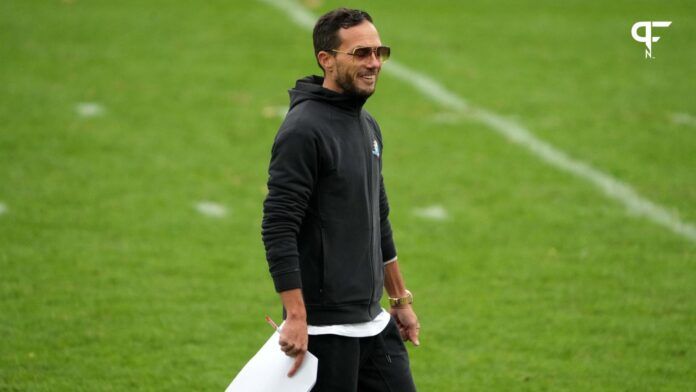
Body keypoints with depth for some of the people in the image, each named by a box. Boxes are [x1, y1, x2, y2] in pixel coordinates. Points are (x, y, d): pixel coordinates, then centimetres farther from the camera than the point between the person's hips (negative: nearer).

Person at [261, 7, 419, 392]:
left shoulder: (368, 127, 13)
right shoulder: (304, 130, -15)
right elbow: (277, 229, -20)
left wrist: (400, 300, 24)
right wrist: (295, 317, -24)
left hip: (374, 320, 9)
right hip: (325, 328, -9)